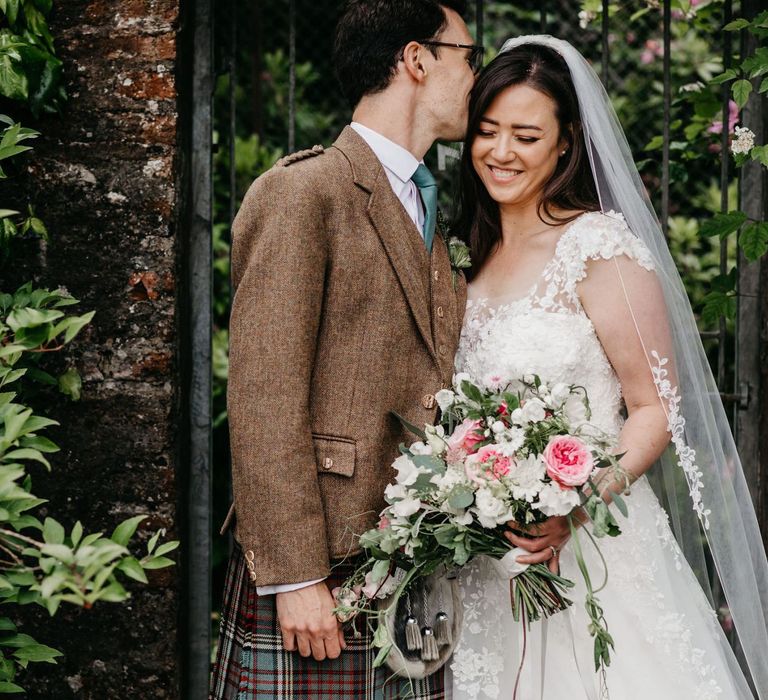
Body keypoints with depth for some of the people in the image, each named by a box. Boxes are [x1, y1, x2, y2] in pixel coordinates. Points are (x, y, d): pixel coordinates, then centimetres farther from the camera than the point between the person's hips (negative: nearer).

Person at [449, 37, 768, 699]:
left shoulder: (599, 246, -11)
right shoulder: (475, 254, 10)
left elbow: (657, 408, -12)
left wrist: (574, 506, -24)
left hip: (590, 553, -6)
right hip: (488, 564, 6)